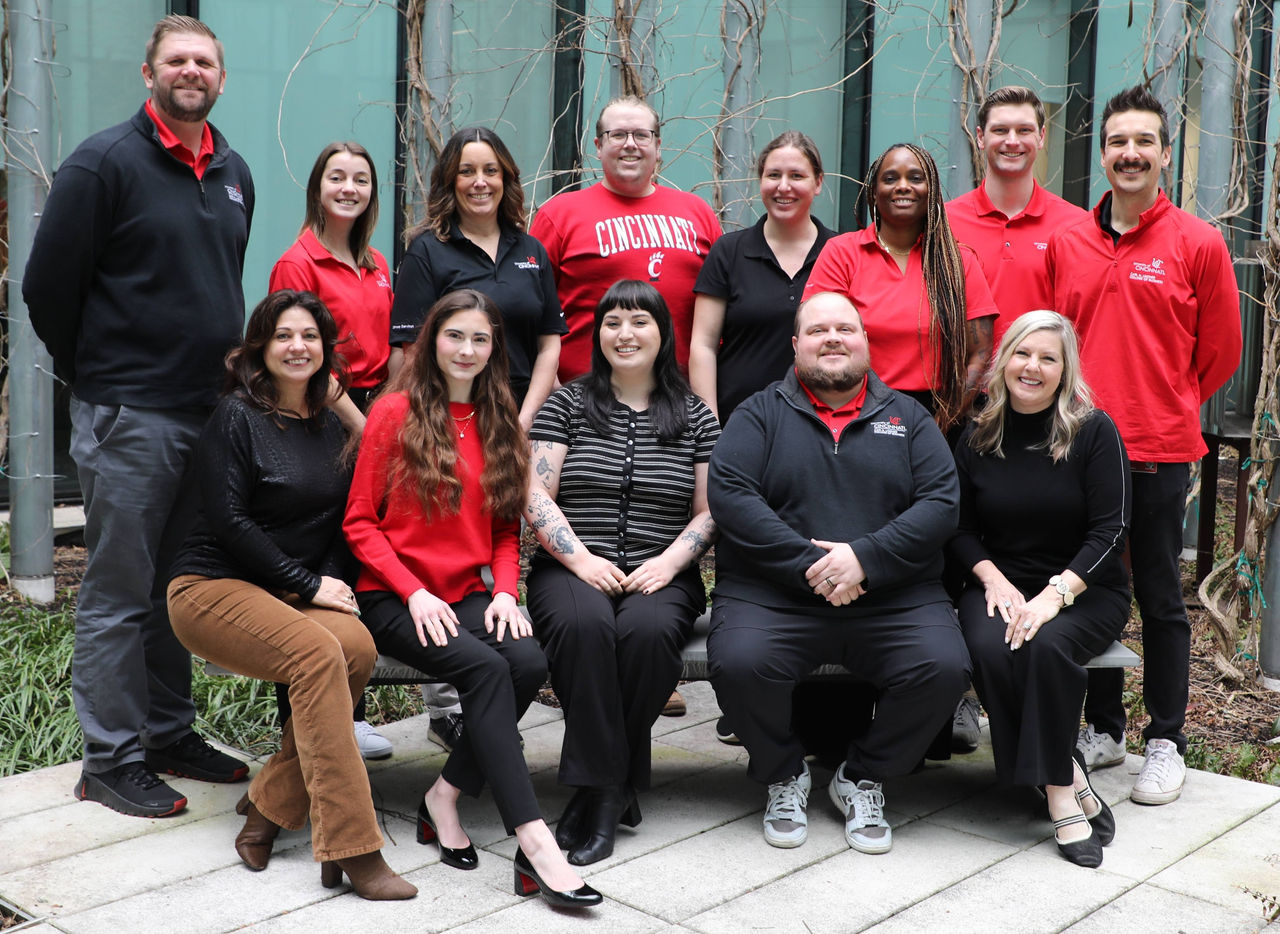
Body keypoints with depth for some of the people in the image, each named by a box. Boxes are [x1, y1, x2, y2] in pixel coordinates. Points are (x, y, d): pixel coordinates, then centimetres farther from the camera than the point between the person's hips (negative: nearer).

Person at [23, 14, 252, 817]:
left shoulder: (234, 174, 13)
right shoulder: (105, 163, -8)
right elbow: (48, 286, -7)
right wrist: (98, 376, 1)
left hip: (211, 412, 7)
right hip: (129, 418, -7)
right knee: (119, 592, 0)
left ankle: (171, 735, 26)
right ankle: (112, 760, 9)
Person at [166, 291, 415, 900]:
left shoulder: (328, 427, 15)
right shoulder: (236, 415, -4)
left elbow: (341, 522, 18)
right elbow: (227, 519, -12)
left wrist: (332, 580, -2)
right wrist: (307, 583, -12)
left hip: (291, 596, 6)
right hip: (213, 587, -5)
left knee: (357, 645, -27)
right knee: (318, 652, -33)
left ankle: (271, 804, -16)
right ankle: (350, 849, -34)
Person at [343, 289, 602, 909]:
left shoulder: (499, 423, 14)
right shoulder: (396, 412, 1)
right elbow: (360, 522, -1)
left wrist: (505, 590, -3)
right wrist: (414, 592, -13)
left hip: (468, 596, 4)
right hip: (394, 598, -4)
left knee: (529, 661, -27)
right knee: (486, 667, -30)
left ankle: (446, 795, -12)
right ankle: (533, 840, -32)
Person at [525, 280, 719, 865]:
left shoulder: (695, 417, 14)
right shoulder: (566, 405, 11)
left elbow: (709, 512, 10)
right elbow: (535, 495, 3)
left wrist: (667, 562, -8)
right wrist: (581, 559, -11)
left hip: (661, 575, 1)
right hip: (571, 569, 0)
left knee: (648, 630, -34)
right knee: (584, 623, -35)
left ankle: (601, 788, -20)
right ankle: (610, 790, -27)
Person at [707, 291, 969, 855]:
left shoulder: (908, 417, 16)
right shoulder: (760, 414, 11)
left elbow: (941, 503, 2)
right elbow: (728, 493, -5)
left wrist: (866, 557, -14)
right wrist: (807, 563, -15)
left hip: (893, 597, 2)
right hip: (772, 593, -1)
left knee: (945, 668, -24)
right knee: (738, 664, -30)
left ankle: (864, 778, 5)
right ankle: (783, 777, 4)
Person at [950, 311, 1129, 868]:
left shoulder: (1094, 433, -5)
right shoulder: (977, 439, 5)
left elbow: (1109, 531, -10)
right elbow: (960, 529, 8)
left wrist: (1055, 593, -22)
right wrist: (993, 579, -11)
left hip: (1086, 591, -2)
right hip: (999, 585, 2)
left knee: (1046, 645, -34)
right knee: (990, 650, -30)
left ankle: (1057, 786, -19)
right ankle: (1068, 787, -19)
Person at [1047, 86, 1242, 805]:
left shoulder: (1199, 244, -2)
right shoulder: (1066, 243, 6)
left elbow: (1220, 351, 6)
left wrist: (1165, 408, 11)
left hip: (1161, 449, -3)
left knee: (1161, 599, 5)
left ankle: (1166, 743, 16)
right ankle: (1104, 730, 25)